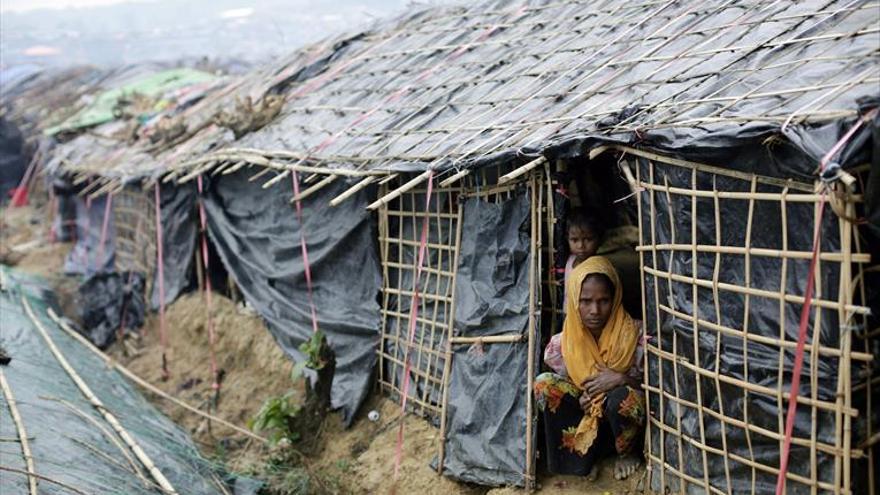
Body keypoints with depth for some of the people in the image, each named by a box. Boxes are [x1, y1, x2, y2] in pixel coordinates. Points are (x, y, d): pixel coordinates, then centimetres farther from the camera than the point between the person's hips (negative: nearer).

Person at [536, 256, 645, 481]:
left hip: (622, 415, -2)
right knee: (544, 384, -21)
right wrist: (581, 398, -19)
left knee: (621, 397, -36)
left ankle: (627, 452, -3)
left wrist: (622, 379, -29)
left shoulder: (633, 335, -19)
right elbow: (564, 388, 3)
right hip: (583, 416, 2)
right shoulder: (561, 344, -12)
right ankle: (584, 452, -8)